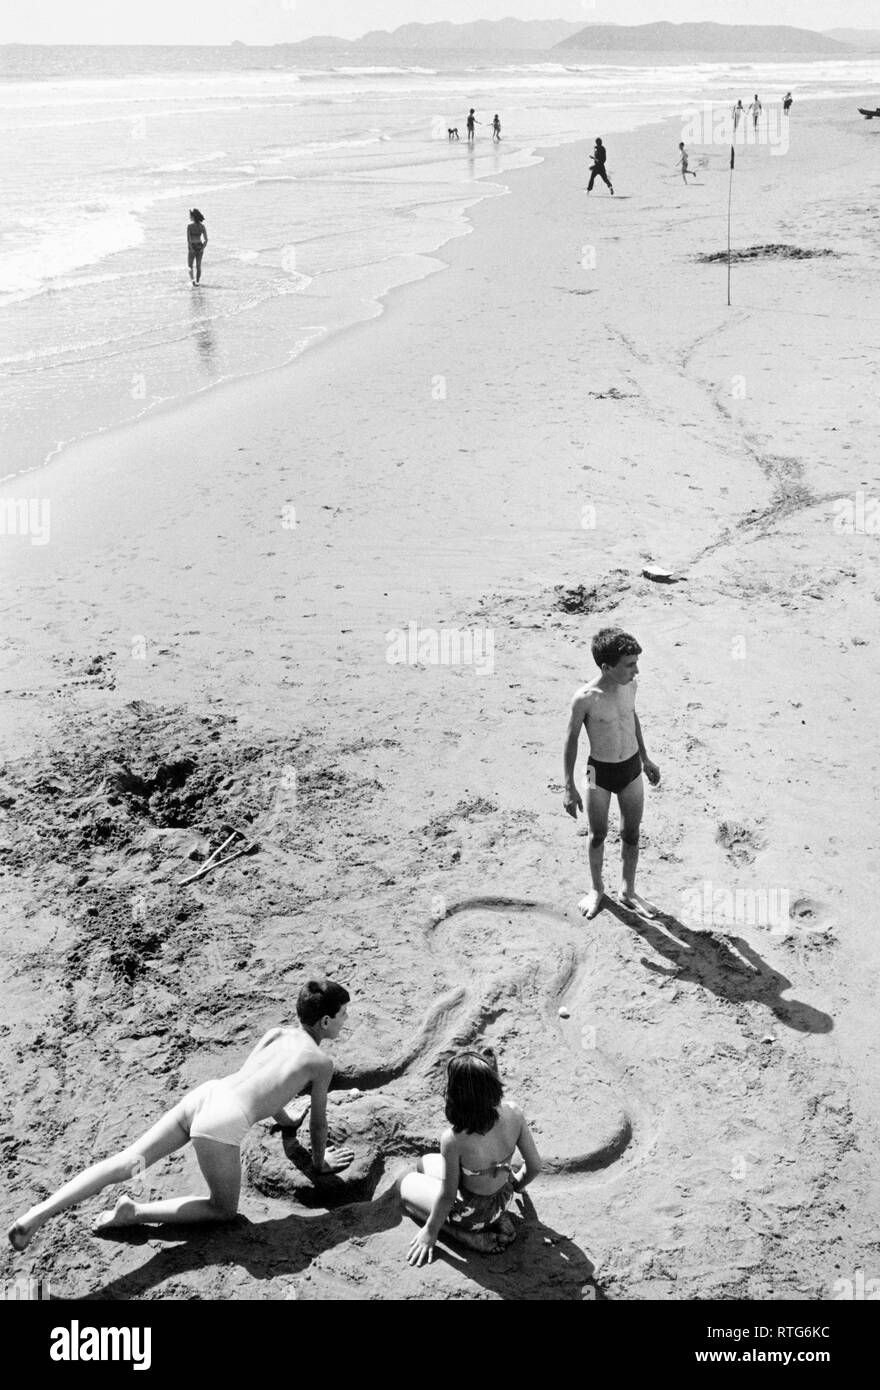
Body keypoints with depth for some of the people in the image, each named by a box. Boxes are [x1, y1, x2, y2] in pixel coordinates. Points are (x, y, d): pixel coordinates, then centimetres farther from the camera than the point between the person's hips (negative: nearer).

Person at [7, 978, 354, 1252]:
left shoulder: (276, 1034, 25)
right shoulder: (321, 1062, 6)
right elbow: (319, 1122, 16)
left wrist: (286, 1120, 57)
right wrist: (319, 1162, 35)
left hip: (203, 1093, 6)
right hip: (225, 1122, -6)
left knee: (127, 1162, 2)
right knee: (224, 1210, 13)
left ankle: (38, 1213, -13)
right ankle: (135, 1212, 1)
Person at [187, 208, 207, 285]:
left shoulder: (190, 226, -13)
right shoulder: (202, 226, 0)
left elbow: (188, 239, -20)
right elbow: (206, 239, -4)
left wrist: (191, 249, -15)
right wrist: (203, 248, -4)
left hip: (192, 248, -4)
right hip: (200, 247, 4)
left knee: (190, 266, 11)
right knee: (198, 266, 14)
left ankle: (192, 279, -8)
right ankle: (197, 282, 15)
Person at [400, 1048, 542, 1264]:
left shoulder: (454, 1140, -37)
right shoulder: (513, 1113, -24)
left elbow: (447, 1196, -21)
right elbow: (535, 1165, -9)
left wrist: (430, 1230, -2)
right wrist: (515, 1185, 14)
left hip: (470, 1213, -5)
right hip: (505, 1199, 5)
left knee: (406, 1183, 22)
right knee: (426, 1162, 26)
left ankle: (472, 1237, 6)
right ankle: (500, 1220, 15)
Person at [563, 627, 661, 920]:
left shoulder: (630, 685, -10)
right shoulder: (585, 698, -24)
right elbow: (571, 739, -12)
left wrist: (645, 759, 19)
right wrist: (569, 787, -9)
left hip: (632, 768, 4)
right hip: (600, 773, -4)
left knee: (631, 834, 15)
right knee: (598, 834, 14)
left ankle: (628, 891, 33)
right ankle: (597, 889, 37)